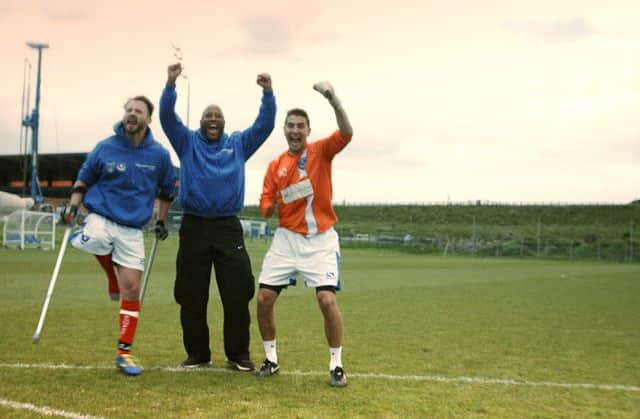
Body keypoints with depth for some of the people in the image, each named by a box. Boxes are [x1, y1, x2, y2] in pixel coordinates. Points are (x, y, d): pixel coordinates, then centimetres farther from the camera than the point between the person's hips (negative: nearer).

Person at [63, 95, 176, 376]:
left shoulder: (159, 155, 2)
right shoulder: (106, 148, -2)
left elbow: (166, 190, 18)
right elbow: (83, 180, 9)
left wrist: (161, 222, 18)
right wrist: (73, 206, -6)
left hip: (132, 229, 1)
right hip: (101, 218, -1)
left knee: (131, 290, -2)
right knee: (93, 240, -37)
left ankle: (124, 352, 13)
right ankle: (113, 278, -1)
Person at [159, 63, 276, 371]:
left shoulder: (238, 144, 12)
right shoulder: (187, 142, 10)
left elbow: (265, 124, 3)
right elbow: (167, 117, -2)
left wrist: (268, 92, -11)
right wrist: (170, 84, -17)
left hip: (228, 228, 0)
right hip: (194, 227, 0)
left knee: (238, 294, -3)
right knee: (191, 296, 5)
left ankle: (238, 354, 9)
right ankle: (197, 354, 18)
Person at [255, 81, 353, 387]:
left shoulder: (320, 151, 0)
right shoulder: (275, 165, 8)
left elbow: (346, 133, -20)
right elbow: (265, 207, 5)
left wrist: (333, 100, -33)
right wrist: (274, 203, -18)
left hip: (320, 239, -3)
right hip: (286, 238, 3)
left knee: (327, 299, -16)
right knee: (264, 298, -1)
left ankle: (336, 365, 2)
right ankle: (271, 359, 19)